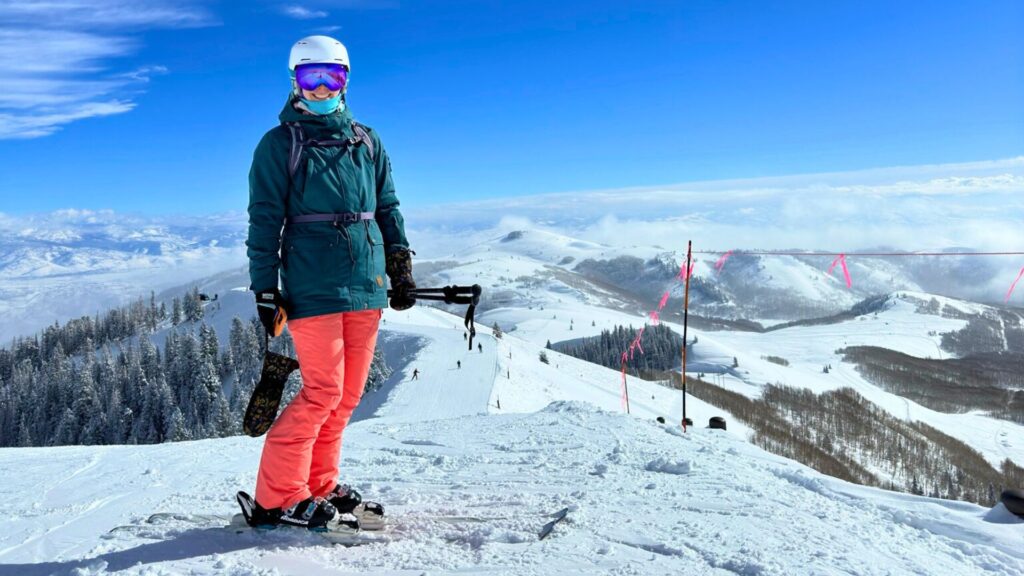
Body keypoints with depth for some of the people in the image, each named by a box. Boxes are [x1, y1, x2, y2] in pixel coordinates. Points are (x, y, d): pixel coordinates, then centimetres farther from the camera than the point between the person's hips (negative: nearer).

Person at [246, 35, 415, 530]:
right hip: (312, 288, -5)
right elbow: (264, 221, -1)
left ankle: (319, 485, 22)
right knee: (323, 392, -8)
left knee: (348, 393, 8)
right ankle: (277, 498, 5)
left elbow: (388, 210, 19)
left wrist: (401, 268, 13)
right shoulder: (280, 144, 3)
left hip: (366, 285, 5)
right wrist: (266, 289, -7)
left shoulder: (366, 143, 15)